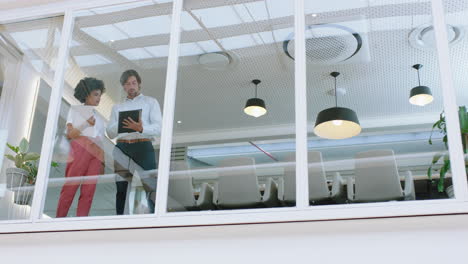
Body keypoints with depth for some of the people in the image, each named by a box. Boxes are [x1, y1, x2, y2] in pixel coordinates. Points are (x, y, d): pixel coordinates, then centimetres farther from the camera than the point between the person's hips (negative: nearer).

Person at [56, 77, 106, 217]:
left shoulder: (98, 117, 24)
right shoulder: (75, 110, 13)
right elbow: (69, 134, 3)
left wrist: (103, 162, 9)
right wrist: (86, 124, -12)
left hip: (97, 153, 4)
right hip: (80, 149, -4)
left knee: (89, 191, -8)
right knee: (69, 187, -10)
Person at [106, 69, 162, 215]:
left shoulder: (151, 102, 15)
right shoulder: (117, 107, 25)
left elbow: (158, 128, 1)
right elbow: (110, 133, 14)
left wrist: (141, 129, -19)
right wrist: (119, 125, -9)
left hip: (143, 147, -3)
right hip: (122, 148, 3)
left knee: (149, 188, -14)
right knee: (121, 190, -3)